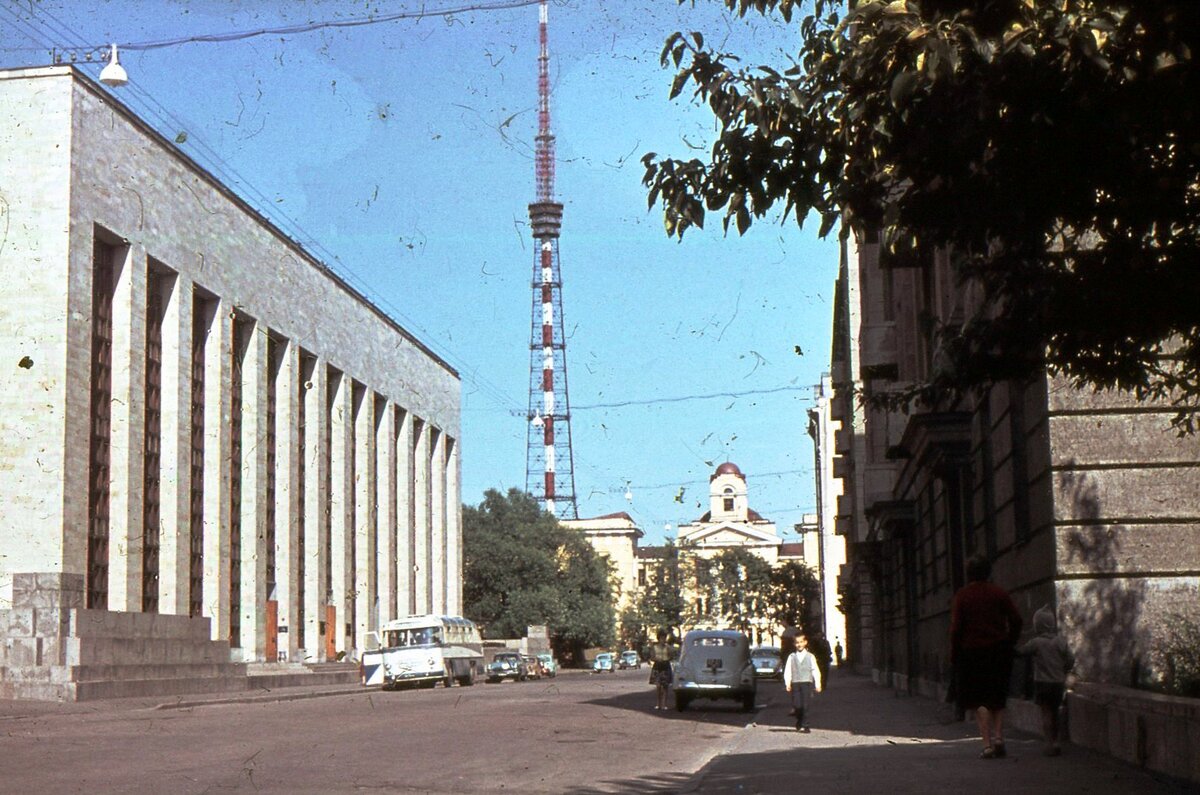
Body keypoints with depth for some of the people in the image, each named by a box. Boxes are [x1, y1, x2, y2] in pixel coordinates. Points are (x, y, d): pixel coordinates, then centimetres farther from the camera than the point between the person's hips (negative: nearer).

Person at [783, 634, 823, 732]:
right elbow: (787, 671, 6)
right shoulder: (791, 657, 10)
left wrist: (817, 684, -1)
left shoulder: (810, 656, 8)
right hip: (795, 683, 1)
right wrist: (788, 683, -5)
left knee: (805, 705, -8)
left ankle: (805, 726, -1)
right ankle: (799, 724, 21)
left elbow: (815, 671, 6)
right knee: (797, 705, -3)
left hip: (807, 683, -1)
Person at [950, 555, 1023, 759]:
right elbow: (1016, 620, -2)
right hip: (998, 652, 2)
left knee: (978, 700, 2)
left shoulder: (961, 596, -4)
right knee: (997, 698, 17)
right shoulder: (999, 593, 2)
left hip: (971, 653, -2)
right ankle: (998, 737, 3)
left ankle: (987, 744, -9)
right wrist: (1009, 643, 10)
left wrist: (954, 656, -2)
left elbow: (956, 628, -9)